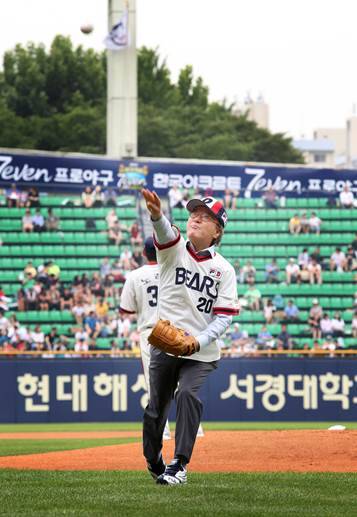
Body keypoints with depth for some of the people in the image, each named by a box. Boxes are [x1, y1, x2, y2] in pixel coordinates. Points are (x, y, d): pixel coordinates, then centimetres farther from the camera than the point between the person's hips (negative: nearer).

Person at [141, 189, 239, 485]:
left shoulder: (224, 269, 3)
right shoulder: (174, 249, 2)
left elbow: (225, 316, -3)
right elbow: (165, 233, -23)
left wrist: (199, 341, -21)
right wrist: (157, 215, -48)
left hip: (202, 353, -1)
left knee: (188, 394, -23)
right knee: (157, 405, 5)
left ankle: (180, 465, -21)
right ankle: (153, 462, 26)